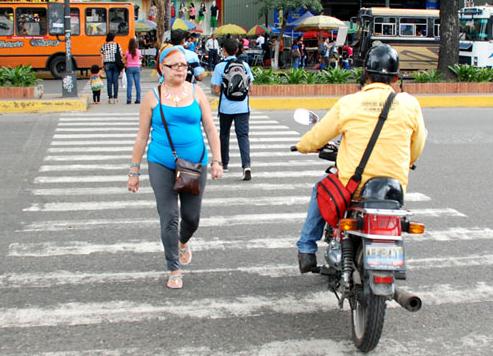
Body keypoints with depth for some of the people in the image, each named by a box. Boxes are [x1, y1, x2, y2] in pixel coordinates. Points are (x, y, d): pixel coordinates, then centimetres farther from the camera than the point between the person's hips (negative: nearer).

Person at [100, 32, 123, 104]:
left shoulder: (104, 46, 2)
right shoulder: (117, 45, -1)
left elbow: (102, 57, 1)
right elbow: (121, 55, -3)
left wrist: (103, 66, 7)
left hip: (107, 65, 1)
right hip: (116, 64, -1)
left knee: (109, 81, 4)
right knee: (115, 81, 2)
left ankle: (110, 98, 3)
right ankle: (115, 98, 2)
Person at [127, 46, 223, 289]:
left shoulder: (196, 93, 4)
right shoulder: (152, 97, 0)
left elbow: (210, 129, 5)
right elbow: (142, 136, 3)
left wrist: (216, 161, -3)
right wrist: (134, 171, 3)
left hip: (195, 164, 2)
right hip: (161, 166, -1)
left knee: (192, 217, 9)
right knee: (169, 219, -4)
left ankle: (183, 242, 44)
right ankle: (174, 270, 10)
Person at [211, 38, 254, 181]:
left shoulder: (220, 67, -8)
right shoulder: (244, 65, 1)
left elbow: (216, 90, -10)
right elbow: (249, 85, 8)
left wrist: (215, 90, 11)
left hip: (226, 107, -1)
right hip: (242, 107, 1)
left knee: (224, 134, 18)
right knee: (243, 135, -2)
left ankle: (224, 163, 31)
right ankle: (246, 165, -21)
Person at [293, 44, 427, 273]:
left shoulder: (348, 103, -7)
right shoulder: (409, 104, -4)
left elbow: (315, 138, 4)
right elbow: (417, 148, 8)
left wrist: (303, 146, 28)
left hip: (352, 186, -1)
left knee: (320, 190, 29)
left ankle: (306, 250, 27)